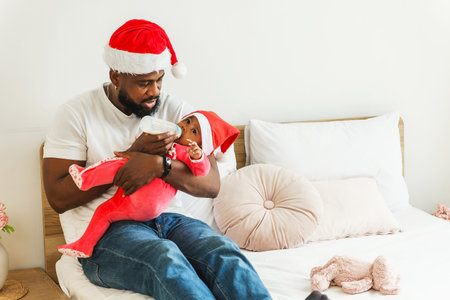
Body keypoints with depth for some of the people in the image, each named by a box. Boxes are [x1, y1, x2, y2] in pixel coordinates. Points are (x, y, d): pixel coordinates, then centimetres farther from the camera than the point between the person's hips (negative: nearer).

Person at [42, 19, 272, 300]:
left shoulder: (176, 111, 7)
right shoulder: (77, 114, 1)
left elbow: (212, 184, -2)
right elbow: (58, 197, -8)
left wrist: (158, 164, -22)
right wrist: (133, 154, -13)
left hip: (167, 218, 3)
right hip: (104, 231, -3)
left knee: (223, 252, -30)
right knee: (163, 256, -37)